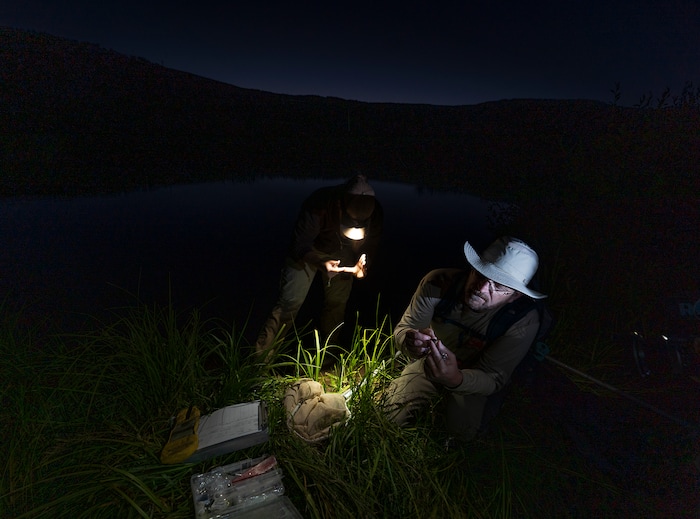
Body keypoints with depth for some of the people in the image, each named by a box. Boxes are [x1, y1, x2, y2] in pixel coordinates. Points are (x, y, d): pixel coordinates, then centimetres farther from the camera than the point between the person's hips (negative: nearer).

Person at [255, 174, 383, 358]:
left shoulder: (375, 212, -25)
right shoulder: (319, 204, -38)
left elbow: (371, 245, -8)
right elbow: (300, 245, -30)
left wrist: (363, 265, -29)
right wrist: (320, 264, -49)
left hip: (343, 255, 4)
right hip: (308, 252, -4)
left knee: (337, 303, 9)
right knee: (290, 301, -11)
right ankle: (261, 355, 2)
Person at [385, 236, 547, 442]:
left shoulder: (524, 322, -29)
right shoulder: (438, 283, -30)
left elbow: (494, 379, -22)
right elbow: (403, 329, -18)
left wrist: (457, 379, -45)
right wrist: (410, 341, -44)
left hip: (470, 376, 0)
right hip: (426, 361, 0)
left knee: (461, 434, -13)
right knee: (390, 418, -9)